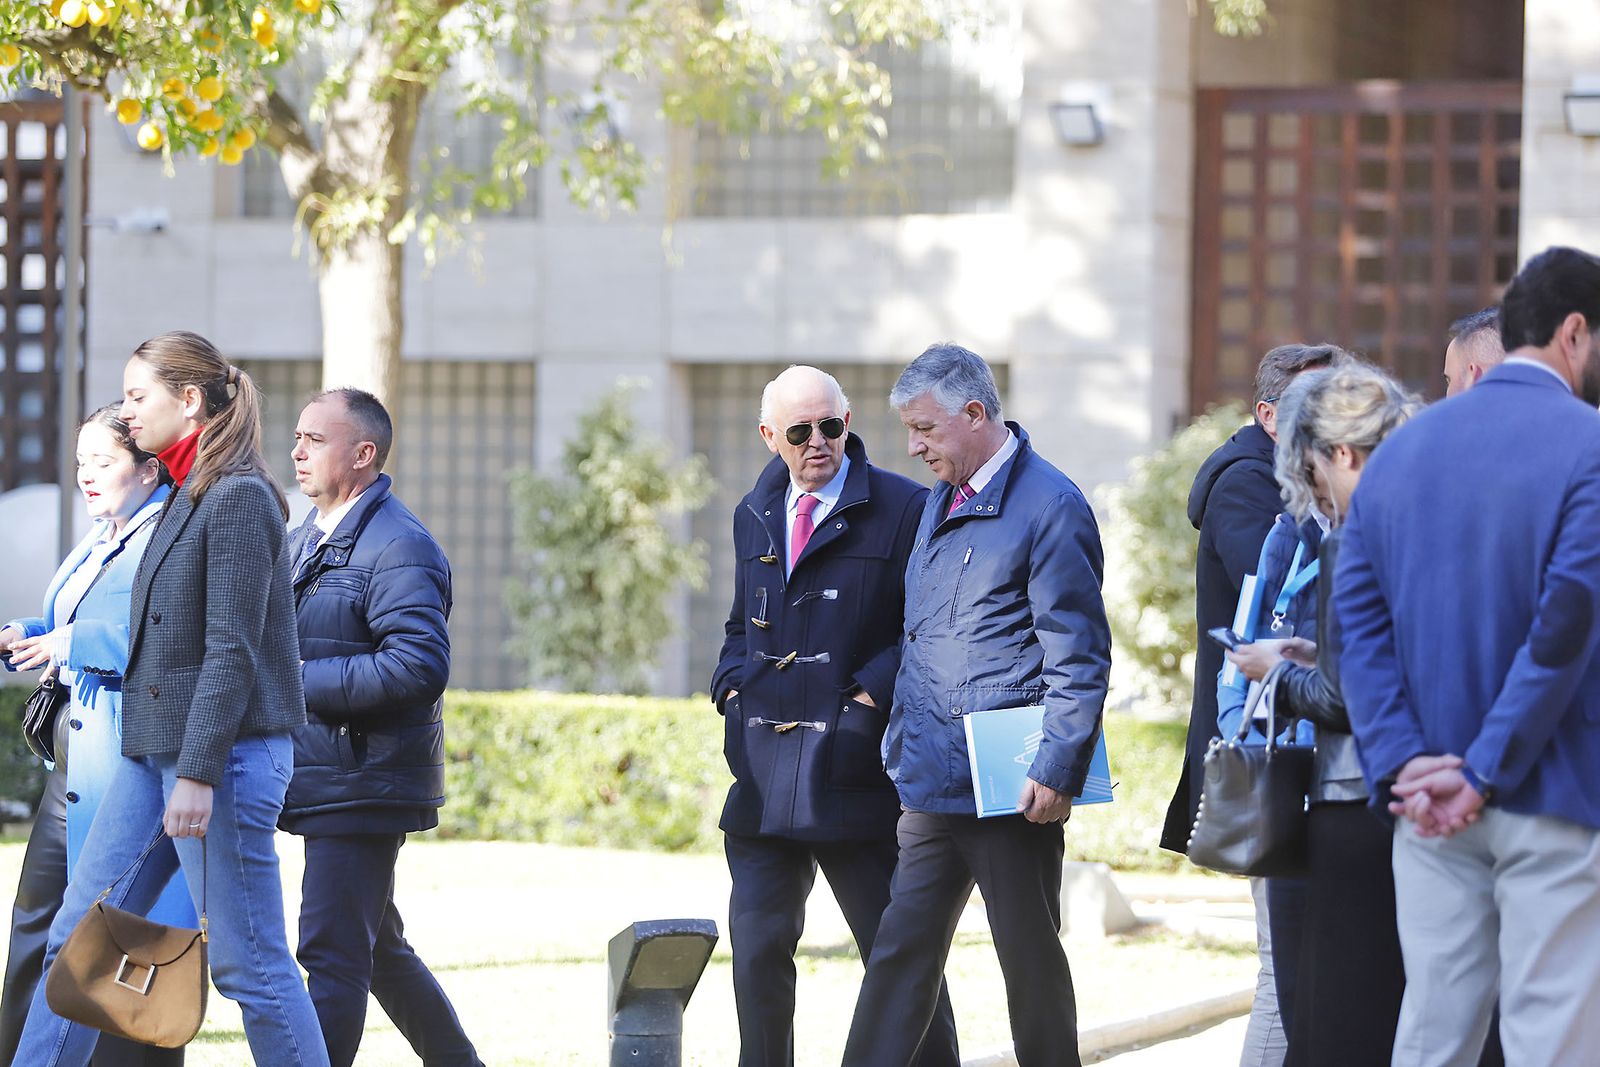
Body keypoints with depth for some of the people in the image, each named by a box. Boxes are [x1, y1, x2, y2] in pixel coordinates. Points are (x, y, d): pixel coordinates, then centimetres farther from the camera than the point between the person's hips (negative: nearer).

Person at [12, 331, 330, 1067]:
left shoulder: (239, 497, -13)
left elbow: (232, 649, -19)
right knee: (78, 937, 8)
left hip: (223, 755, -10)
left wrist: (198, 773, -22)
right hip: (153, 753, 10)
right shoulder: (187, 497, 15)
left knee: (247, 964, -4)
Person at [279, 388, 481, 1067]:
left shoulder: (399, 547, -14)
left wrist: (301, 680, -21)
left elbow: (420, 667, -25)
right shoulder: (307, 539, 17)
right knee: (377, 948, 18)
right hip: (318, 782, 10)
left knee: (332, 954, -10)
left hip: (364, 782, -10)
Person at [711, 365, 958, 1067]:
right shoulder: (754, 516, 16)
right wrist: (733, 687, 8)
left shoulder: (903, 509, -4)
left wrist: (872, 692, -15)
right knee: (757, 946, 3)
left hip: (854, 767, -5)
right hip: (765, 769, 5)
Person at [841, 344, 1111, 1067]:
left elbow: (1080, 655, -13)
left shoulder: (1051, 506, -10)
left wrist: (1056, 770, -18)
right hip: (931, 784, 8)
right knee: (902, 948, 4)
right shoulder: (942, 501, 16)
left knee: (1030, 954, 2)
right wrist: (899, 742, 18)